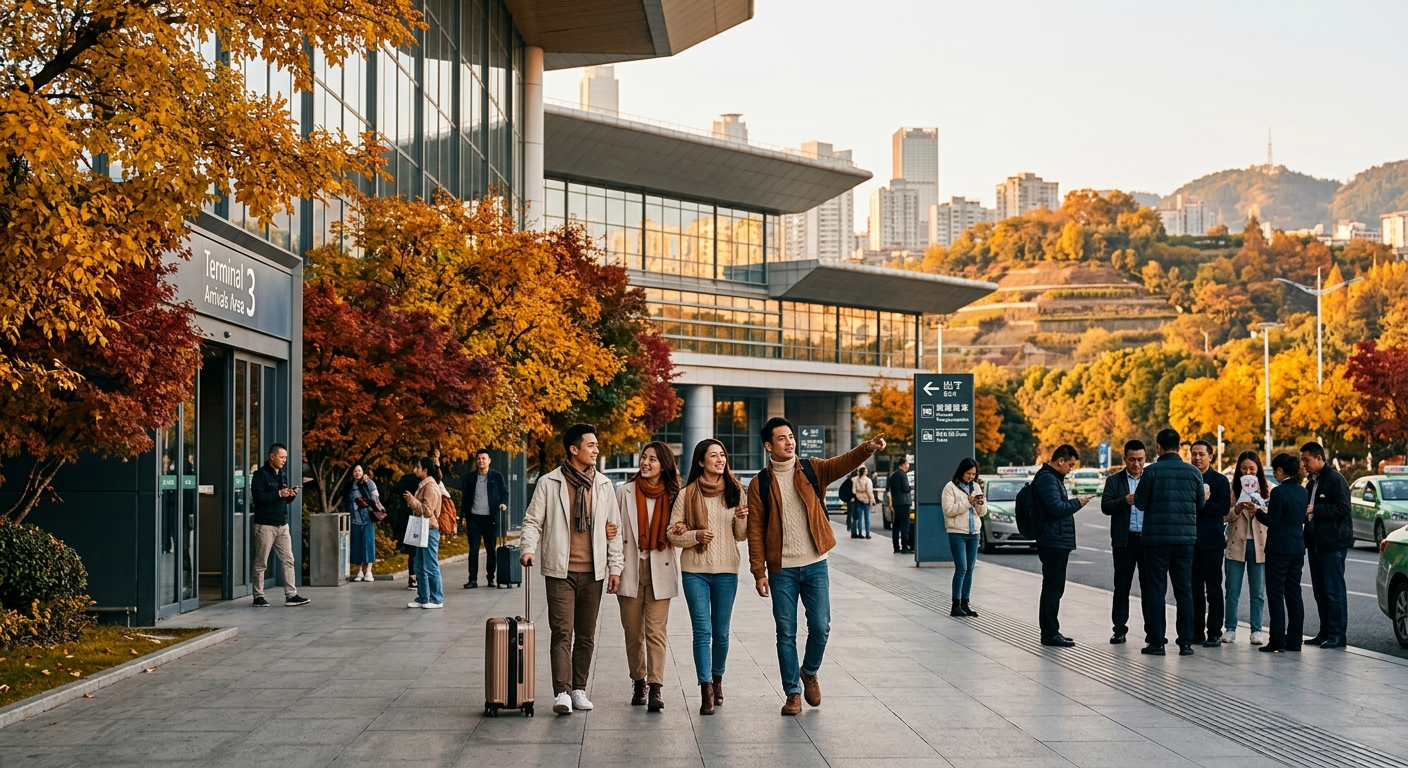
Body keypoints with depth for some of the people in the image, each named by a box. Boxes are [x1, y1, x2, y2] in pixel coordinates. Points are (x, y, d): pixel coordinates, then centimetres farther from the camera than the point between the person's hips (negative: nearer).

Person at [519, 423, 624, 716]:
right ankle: (562, 693, -13)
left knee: (586, 635, 9)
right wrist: (528, 548, -19)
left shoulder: (603, 485, 9)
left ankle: (579, 689, 17)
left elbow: (614, 529, 11)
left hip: (593, 572, 4)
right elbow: (533, 521, 0)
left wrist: (615, 567, 6)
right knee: (562, 632, -9)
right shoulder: (549, 483, -1)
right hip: (561, 571, -4)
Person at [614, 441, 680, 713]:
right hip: (630, 570, 1)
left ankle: (655, 687, -8)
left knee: (656, 631, -6)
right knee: (633, 632, 6)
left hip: (659, 571, -1)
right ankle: (638, 682, 19)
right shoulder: (624, 493, 4)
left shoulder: (672, 496, 3)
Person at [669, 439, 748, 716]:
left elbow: (741, 536, 11)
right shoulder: (687, 495, -1)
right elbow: (673, 534, 0)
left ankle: (717, 678, 28)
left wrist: (742, 519, -9)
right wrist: (696, 535, -18)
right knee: (702, 631, -8)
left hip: (726, 570, 2)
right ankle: (706, 688, -6)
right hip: (695, 571, -2)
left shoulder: (734, 492, 6)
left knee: (721, 632, 7)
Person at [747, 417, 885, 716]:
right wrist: (759, 572, -8)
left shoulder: (812, 470, 3)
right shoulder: (760, 484, -1)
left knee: (820, 627, 1)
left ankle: (809, 672, 29)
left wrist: (868, 448, -35)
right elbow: (755, 531, -2)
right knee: (786, 633, 4)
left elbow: (844, 463, -15)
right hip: (781, 569, -1)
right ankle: (793, 693, 15)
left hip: (815, 565, 1)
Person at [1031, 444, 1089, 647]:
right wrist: (1077, 503, -9)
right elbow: (1056, 508, -23)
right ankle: (1050, 633, -6)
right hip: (1054, 542, -11)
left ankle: (1051, 632, 19)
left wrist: (1072, 503, 7)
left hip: (1056, 542, 11)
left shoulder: (1053, 478, 19)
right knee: (1052, 588, -8)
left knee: (1054, 588, 14)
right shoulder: (1047, 479, -15)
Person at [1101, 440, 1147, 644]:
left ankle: (1152, 628, 9)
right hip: (1124, 540, 0)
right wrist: (1124, 501, -20)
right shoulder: (1114, 481, 6)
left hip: (1148, 539, 0)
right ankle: (1120, 629, 8)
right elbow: (1105, 506, -4)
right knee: (1122, 586, 4)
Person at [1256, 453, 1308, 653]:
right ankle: (1294, 641, 13)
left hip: (1279, 549, -8)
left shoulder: (1279, 491, -16)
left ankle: (1278, 642, -5)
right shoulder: (1302, 492, 9)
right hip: (1297, 548, 8)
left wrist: (1257, 511, -1)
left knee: (1276, 594, -4)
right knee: (1294, 594, 11)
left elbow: (1272, 521, -16)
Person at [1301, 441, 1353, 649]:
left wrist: (1314, 509, -18)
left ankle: (1337, 635, -3)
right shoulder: (1311, 482, 17)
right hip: (1316, 543, 9)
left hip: (1333, 544, -9)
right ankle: (1325, 633, 16)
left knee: (1334, 590, -6)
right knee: (1320, 591, 10)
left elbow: (1342, 508, -18)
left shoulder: (1335, 479, -10)